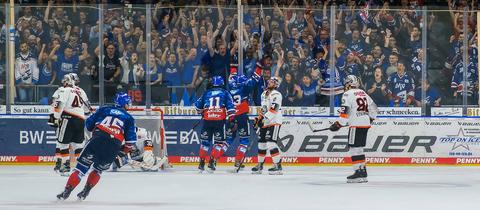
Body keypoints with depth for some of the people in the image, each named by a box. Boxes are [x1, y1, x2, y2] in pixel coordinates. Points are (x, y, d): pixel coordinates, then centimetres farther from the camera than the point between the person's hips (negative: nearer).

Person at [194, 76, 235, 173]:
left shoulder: (206, 93, 14)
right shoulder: (225, 93, 8)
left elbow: (198, 106, 20)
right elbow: (230, 107, -2)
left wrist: (202, 113, 39)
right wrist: (231, 120, -2)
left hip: (207, 120, 2)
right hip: (220, 121, -2)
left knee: (205, 141, 15)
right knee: (220, 143, 6)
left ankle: (202, 162, 17)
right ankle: (212, 161, -8)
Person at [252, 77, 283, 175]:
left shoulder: (276, 94, -10)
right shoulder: (264, 94, 19)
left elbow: (274, 108, -22)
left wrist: (264, 118, -27)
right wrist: (258, 119, 19)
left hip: (274, 122, -9)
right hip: (264, 123, 9)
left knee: (271, 143, -18)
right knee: (261, 143, 12)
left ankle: (278, 166, -18)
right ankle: (260, 165, 24)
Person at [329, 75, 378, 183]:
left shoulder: (348, 94, -7)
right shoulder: (363, 93, 17)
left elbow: (345, 113, -15)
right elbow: (373, 108, 22)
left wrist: (338, 125, -9)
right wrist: (370, 119, 35)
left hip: (356, 125, -8)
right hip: (366, 124, 8)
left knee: (354, 148, -6)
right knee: (359, 147, 15)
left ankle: (359, 171, -13)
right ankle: (363, 171, 16)